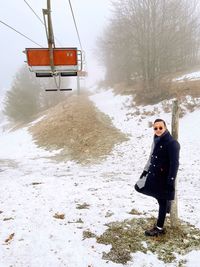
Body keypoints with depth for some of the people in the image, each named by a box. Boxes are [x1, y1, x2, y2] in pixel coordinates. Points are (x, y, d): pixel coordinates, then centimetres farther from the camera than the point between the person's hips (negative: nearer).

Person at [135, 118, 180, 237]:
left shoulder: (172, 143, -18)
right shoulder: (157, 140, 7)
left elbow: (174, 164, -20)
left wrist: (170, 182, -23)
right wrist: (146, 171, 17)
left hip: (164, 179, -7)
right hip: (154, 176, 7)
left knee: (163, 202, 7)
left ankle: (159, 228, 22)